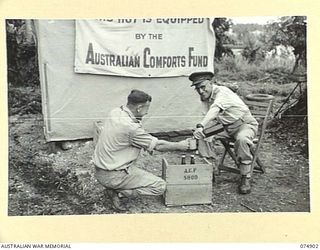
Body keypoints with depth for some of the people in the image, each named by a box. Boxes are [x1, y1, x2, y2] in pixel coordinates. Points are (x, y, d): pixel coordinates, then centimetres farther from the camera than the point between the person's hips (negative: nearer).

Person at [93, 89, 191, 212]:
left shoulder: (115, 112, 0)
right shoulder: (130, 127, -25)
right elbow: (158, 146, -12)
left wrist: (148, 144, 3)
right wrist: (179, 146, 3)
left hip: (99, 170, 9)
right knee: (160, 186, -5)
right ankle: (117, 192, -5)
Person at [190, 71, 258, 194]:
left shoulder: (222, 91, -25)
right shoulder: (204, 97, 1)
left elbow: (215, 109, -45)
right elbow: (210, 117, 6)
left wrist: (200, 126, -60)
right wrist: (201, 129, -16)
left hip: (245, 123, -7)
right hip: (225, 126, 7)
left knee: (242, 139, -39)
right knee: (202, 136, -12)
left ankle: (245, 178, -24)